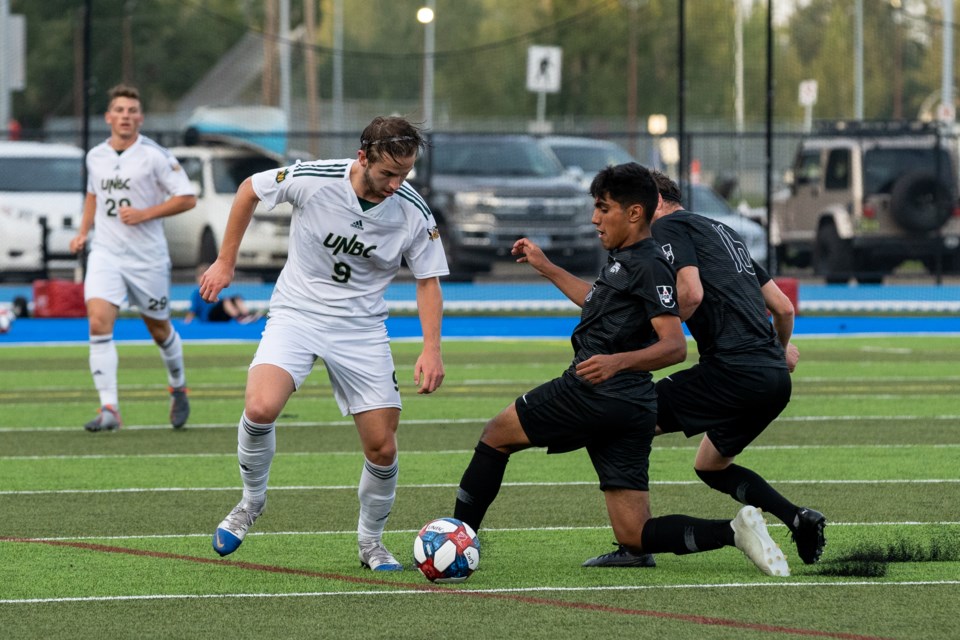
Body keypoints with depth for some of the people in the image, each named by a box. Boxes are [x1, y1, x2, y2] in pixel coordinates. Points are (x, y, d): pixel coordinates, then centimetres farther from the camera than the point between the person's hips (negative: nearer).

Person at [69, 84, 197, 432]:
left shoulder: (155, 155, -8)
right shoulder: (95, 156, 7)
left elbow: (187, 198, -8)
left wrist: (144, 214, -17)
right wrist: (83, 231, 13)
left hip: (147, 256, -3)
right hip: (105, 253, 3)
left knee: (159, 329, 12)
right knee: (99, 322, -18)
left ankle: (178, 388, 42)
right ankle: (109, 409, -20)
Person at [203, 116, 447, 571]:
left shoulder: (413, 213, -12)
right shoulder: (312, 179, -18)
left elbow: (428, 281, 0)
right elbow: (249, 190, 1)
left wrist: (431, 349, -14)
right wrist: (225, 263, 4)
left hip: (361, 329, 2)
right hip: (297, 313, -2)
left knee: (382, 448, -3)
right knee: (260, 408, -27)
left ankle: (371, 542, 24)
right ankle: (252, 500, 1)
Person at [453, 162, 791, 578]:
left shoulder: (648, 266, -11)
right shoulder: (624, 259, 18)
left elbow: (674, 346, -19)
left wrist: (619, 361, -34)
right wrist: (546, 268, 40)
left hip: (591, 393, -9)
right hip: (631, 410, 9)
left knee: (496, 435, 12)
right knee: (635, 537, 3)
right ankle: (733, 531, -12)